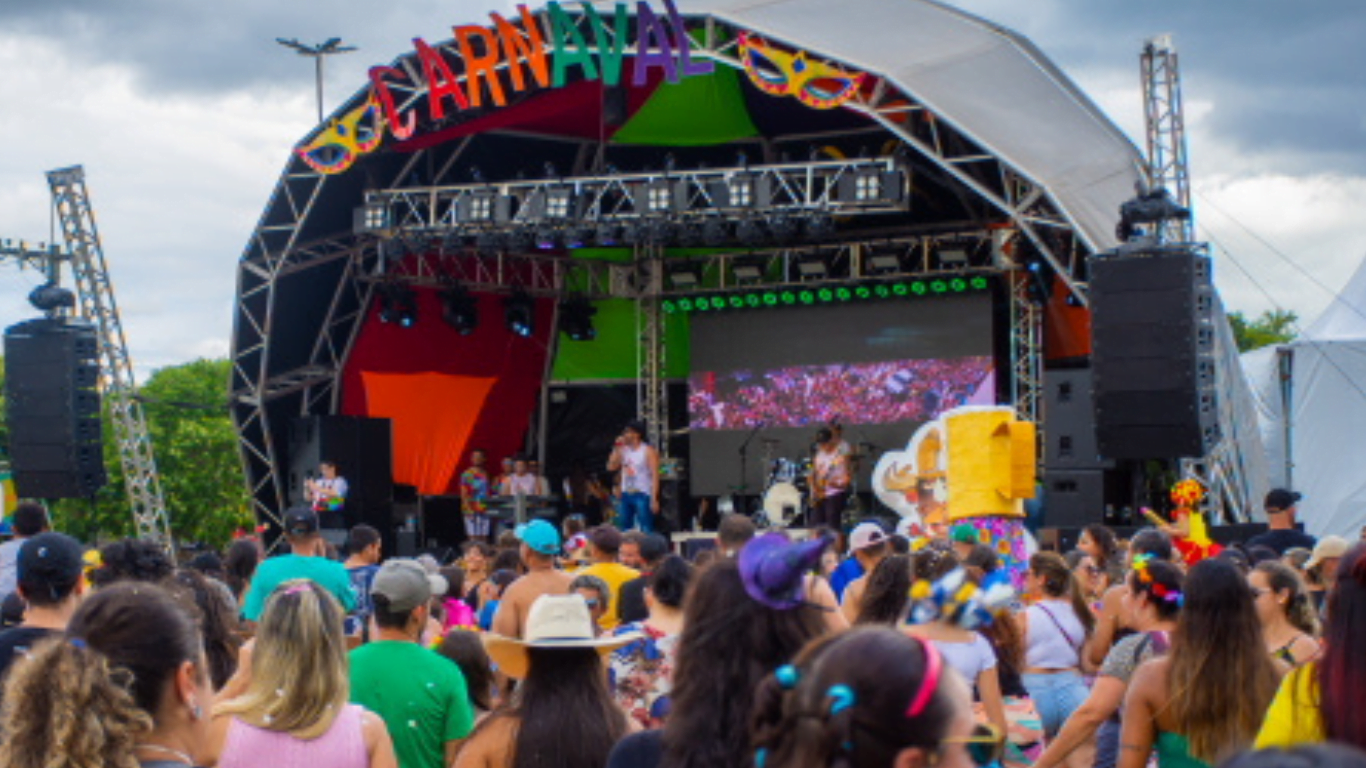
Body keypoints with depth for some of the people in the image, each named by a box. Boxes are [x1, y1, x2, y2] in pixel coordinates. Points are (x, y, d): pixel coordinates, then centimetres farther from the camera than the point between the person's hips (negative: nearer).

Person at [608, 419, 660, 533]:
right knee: (623, 529, 7)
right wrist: (617, 448, -2)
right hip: (626, 495, 6)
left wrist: (654, 499, -17)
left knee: (645, 530, -7)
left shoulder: (648, 451, -6)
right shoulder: (623, 450, 10)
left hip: (642, 495, -6)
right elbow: (611, 467, 3)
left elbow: (655, 475, -10)